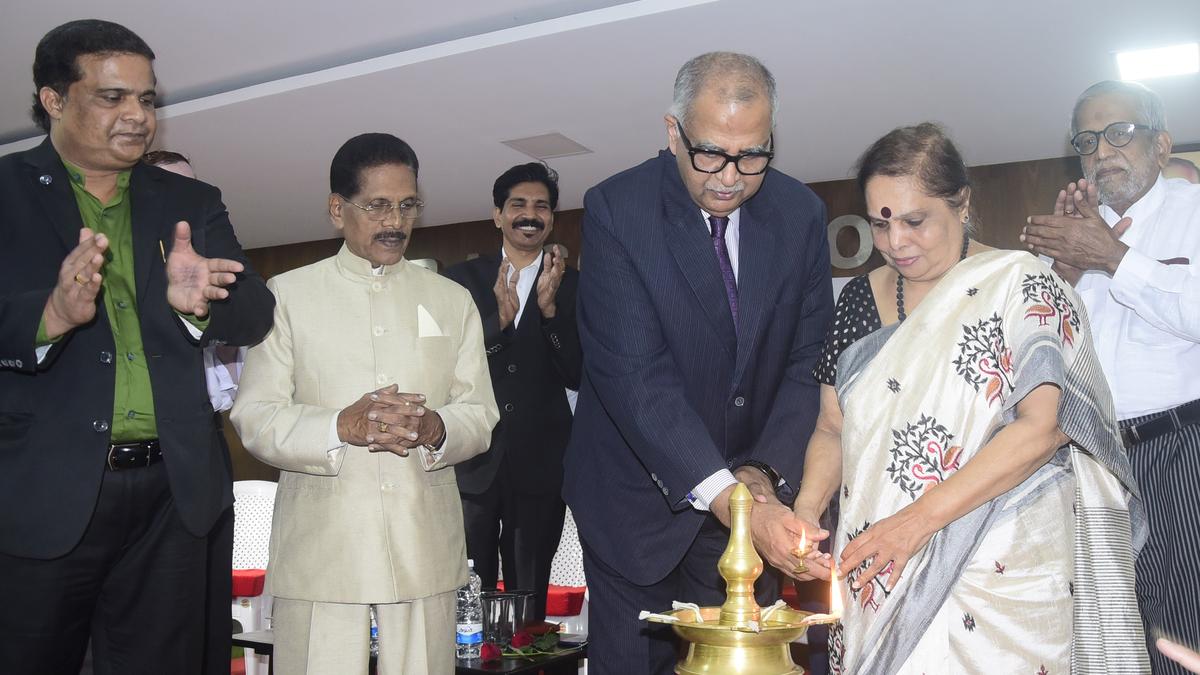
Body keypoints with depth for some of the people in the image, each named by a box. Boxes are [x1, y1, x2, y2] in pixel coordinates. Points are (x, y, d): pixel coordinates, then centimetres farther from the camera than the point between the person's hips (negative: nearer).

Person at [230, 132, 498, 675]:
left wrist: (436, 428, -13)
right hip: (319, 547, -1)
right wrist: (341, 426, -17)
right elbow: (254, 417, 1)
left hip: (426, 548, 2)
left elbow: (480, 415, 9)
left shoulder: (452, 300, 14)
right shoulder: (288, 294, 8)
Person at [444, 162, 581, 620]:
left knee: (530, 598, 9)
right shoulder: (463, 279, 6)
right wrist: (499, 319, -18)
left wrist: (550, 307, -17)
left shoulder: (572, 286, 4)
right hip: (473, 463, 0)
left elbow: (577, 376, -3)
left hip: (540, 466, 0)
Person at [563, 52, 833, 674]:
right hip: (639, 502, -3)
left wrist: (765, 471, -15)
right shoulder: (615, 210, -16)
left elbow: (808, 359, -1)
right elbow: (633, 372, -23)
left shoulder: (801, 214, -3)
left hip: (752, 493, 3)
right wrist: (722, 493, -31)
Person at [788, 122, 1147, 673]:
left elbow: (1044, 424, -16)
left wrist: (922, 515, -21)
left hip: (1001, 571, -3)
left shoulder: (1020, 285, -6)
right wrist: (807, 509, -11)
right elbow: (833, 426, 8)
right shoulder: (860, 299, 7)